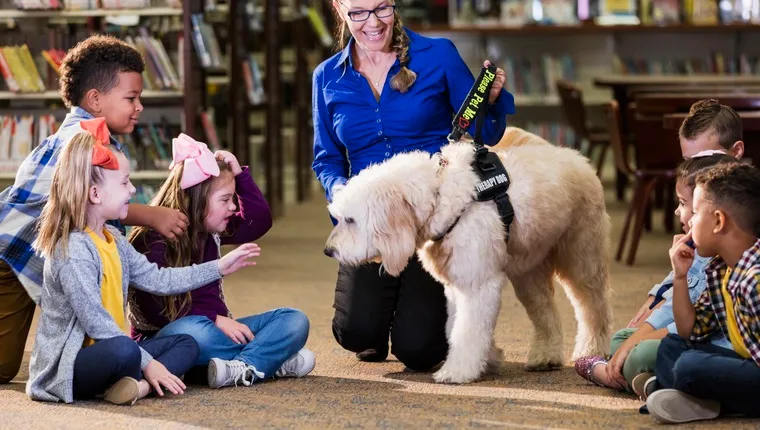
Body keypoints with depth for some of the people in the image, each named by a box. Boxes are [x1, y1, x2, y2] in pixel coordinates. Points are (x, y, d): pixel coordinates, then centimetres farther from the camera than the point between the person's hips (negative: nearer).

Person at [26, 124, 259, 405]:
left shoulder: (113, 240, 12)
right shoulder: (73, 249, -19)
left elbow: (157, 280, 15)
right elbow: (95, 321, -23)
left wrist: (219, 267, 15)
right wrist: (147, 363, -21)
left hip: (108, 353, 10)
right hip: (64, 367, -10)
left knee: (186, 344, 7)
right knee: (123, 351, -40)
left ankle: (139, 384, -18)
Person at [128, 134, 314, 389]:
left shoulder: (212, 232, 10)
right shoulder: (152, 240, -12)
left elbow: (259, 221, 17)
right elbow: (154, 309, -19)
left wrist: (239, 175, 6)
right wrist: (215, 320, -23)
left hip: (213, 327, 7)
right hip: (163, 336, -7)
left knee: (294, 320, -7)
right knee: (192, 332, -43)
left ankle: (243, 370, -33)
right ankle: (273, 359, -25)